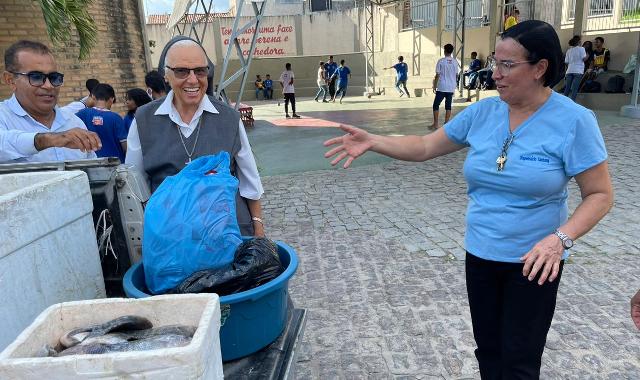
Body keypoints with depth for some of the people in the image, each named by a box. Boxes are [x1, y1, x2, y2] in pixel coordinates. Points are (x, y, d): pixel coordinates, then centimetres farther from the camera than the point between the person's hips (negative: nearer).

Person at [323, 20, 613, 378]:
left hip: (534, 262, -4)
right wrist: (372, 141, -14)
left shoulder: (574, 121, -15)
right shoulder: (483, 112, -3)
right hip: (480, 254, 4)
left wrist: (560, 238, -27)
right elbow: (424, 147, 0)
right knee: (488, 350, 20)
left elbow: (600, 195, -11)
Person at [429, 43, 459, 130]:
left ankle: (435, 124, 3)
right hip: (451, 88, 4)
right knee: (448, 106, 9)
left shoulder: (441, 61, -9)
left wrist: (434, 86, 1)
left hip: (441, 87, -4)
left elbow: (437, 75, -8)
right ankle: (446, 124, 10)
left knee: (436, 105, 5)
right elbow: (456, 74, 10)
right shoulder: (455, 62, 4)